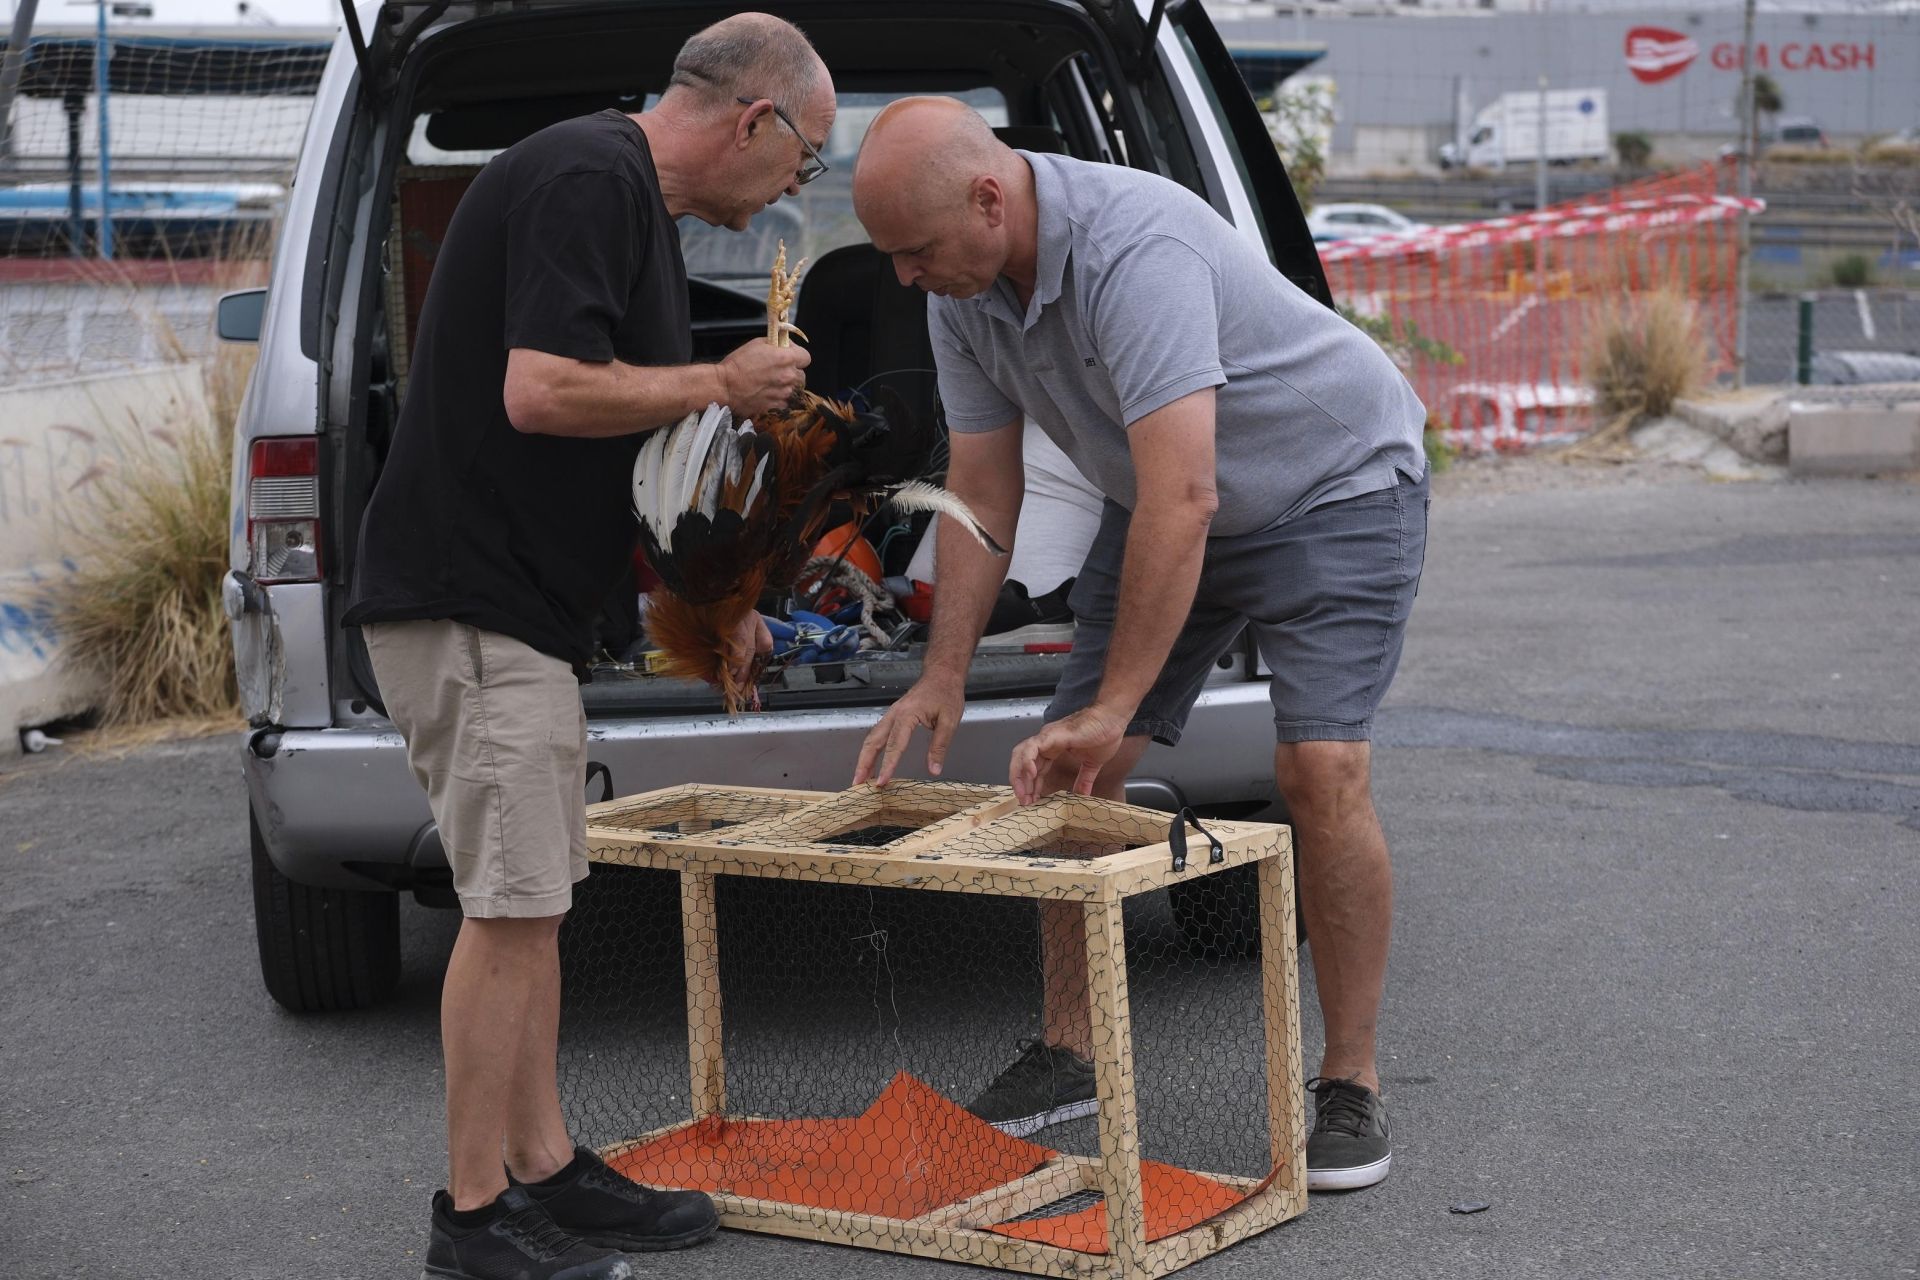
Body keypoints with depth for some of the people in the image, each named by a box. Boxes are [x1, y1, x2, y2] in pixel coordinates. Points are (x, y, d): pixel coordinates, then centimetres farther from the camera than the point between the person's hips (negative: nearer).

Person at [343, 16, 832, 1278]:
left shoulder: (632, 197, 16)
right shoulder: (585, 178, -16)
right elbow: (543, 392, -26)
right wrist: (722, 383, -13)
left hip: (527, 604, 10)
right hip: (469, 603, -10)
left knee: (533, 902, 14)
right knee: (511, 909, -6)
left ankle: (545, 1172, 22)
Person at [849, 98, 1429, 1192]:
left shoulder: (1134, 250, -37)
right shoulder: (963, 294, -10)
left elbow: (1182, 501, -41)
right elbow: (982, 493, -1)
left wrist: (1113, 708, -39)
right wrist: (944, 677, -9)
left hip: (1338, 485, -8)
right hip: (1167, 504, 8)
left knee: (1321, 771, -20)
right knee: (1071, 770, 1)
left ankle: (1351, 1084, -7)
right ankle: (1072, 1054, 13)